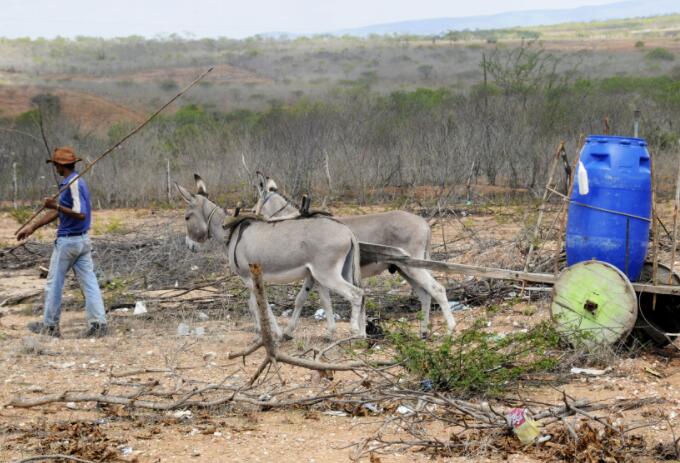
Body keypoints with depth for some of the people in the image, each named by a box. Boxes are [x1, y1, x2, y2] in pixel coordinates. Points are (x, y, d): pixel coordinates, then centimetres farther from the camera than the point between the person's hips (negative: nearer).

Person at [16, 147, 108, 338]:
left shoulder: (73, 184, -18)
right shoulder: (75, 182, 12)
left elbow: (80, 214, -27)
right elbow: (57, 212, 19)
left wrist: (57, 206, -26)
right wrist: (32, 227, 21)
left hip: (68, 241, -9)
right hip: (83, 240, 9)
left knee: (54, 283, 5)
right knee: (89, 281, 2)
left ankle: (50, 325, 15)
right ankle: (98, 323, -4)